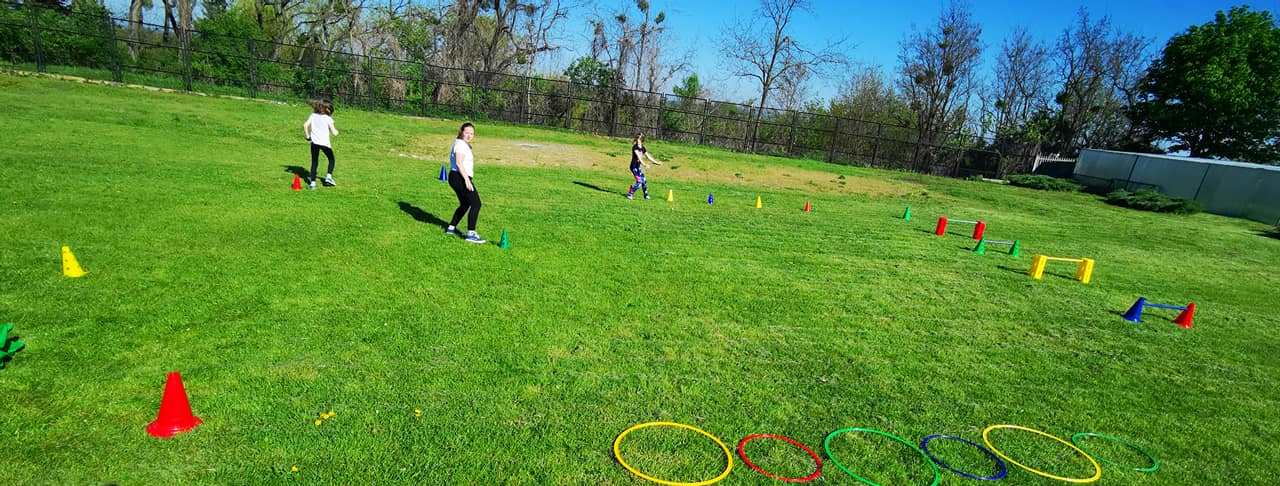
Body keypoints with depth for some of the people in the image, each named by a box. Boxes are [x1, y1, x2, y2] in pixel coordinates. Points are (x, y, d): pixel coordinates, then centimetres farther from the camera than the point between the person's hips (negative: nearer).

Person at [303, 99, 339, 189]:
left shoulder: (313, 116, 5)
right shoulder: (328, 118, -4)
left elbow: (305, 125, -5)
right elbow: (334, 133, -6)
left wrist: (307, 136, 7)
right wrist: (336, 129, 16)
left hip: (314, 142, 3)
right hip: (325, 143, -3)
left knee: (314, 163, 9)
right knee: (331, 159, 20)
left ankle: (312, 182, 3)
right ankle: (329, 177, 6)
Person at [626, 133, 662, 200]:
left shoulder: (642, 148, 10)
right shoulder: (635, 147, -13)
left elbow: (648, 157, 18)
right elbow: (638, 156, -26)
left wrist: (657, 162, 17)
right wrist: (644, 164, -39)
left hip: (639, 166, 7)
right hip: (634, 166, -7)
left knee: (643, 181, 10)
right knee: (639, 182, -15)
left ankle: (646, 195, 26)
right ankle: (629, 194, -3)